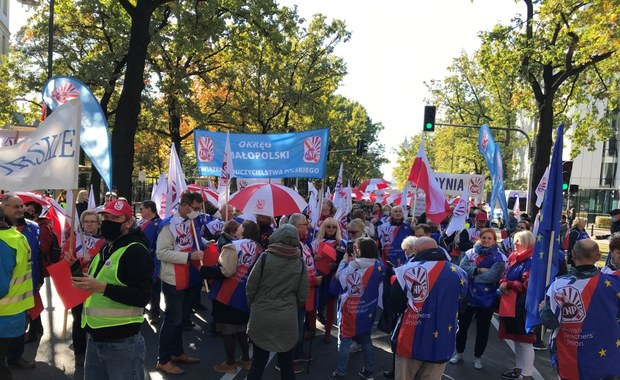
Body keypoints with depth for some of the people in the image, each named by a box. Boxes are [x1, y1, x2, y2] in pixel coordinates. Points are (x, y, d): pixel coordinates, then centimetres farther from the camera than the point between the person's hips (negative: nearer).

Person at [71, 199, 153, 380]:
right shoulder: (102, 251, 15)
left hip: (122, 343, -9)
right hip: (95, 339, 9)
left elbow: (142, 296, -23)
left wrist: (103, 288, -29)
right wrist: (83, 284, 8)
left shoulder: (136, 251, -14)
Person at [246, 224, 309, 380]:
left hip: (262, 318, -1)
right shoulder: (300, 263, -4)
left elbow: (250, 288, -5)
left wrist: (253, 306, 12)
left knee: (258, 362, 13)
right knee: (286, 363, 15)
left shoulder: (265, 258, -11)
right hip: (288, 320, 1)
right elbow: (302, 296, 0)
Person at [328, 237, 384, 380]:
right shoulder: (379, 266, -11)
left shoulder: (351, 267, -22)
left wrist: (344, 260, 8)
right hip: (367, 311, 4)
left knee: (344, 341, 8)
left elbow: (338, 275, -7)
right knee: (366, 339, 20)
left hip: (350, 310, -4)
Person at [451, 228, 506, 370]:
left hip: (486, 298, -2)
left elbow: (491, 276, -20)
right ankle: (459, 352, 30)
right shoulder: (470, 253, 3)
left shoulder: (499, 257, -6)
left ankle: (478, 357, 29)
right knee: (462, 325, 12)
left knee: (482, 329, 11)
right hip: (468, 295, 2)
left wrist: (471, 275, -14)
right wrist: (478, 270, -22)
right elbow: (462, 267, -11)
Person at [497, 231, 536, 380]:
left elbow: (528, 285, -22)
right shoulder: (514, 258, 11)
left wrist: (508, 285, -14)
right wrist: (503, 284, -8)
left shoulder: (531, 261, -16)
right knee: (516, 339, 19)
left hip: (524, 306, -9)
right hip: (511, 304, 9)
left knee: (525, 341, 0)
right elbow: (505, 275, 14)